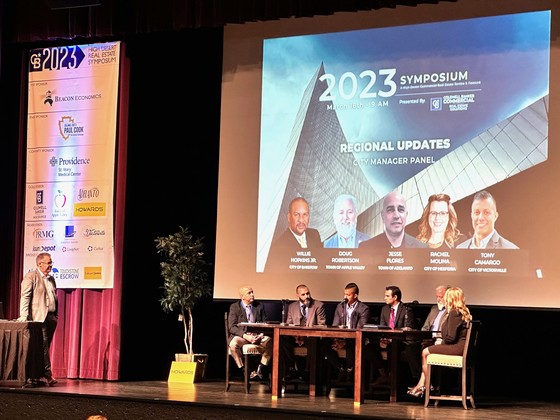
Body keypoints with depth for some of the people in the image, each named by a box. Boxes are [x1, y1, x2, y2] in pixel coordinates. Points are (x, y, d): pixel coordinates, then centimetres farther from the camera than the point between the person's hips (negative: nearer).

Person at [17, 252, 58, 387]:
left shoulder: (51, 279, 19)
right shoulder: (31, 276, -3)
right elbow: (25, 297, -9)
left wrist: (56, 315, 16)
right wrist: (24, 316, -18)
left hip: (51, 317, 7)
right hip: (39, 317, -7)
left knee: (45, 347, 7)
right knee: (43, 346, -12)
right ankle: (47, 375, -14)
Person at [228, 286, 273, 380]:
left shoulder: (260, 306, 14)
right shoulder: (234, 307, 5)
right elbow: (232, 327, -4)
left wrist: (261, 335, -11)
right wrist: (245, 335, -20)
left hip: (258, 336, 2)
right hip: (241, 336, -2)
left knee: (270, 341, -30)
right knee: (233, 344, -36)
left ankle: (260, 370, -24)